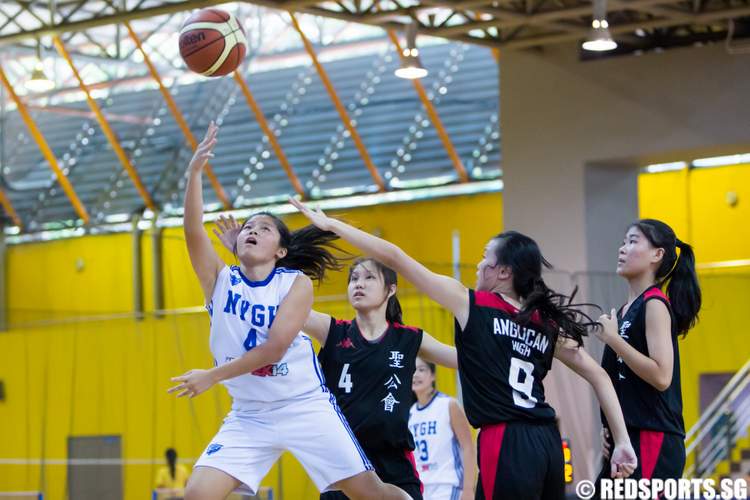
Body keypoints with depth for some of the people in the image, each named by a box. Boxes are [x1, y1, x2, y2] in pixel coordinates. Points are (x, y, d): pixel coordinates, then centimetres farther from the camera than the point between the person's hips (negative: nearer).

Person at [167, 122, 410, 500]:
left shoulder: (297, 283, -7)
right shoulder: (220, 280, 1)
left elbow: (275, 348, -17)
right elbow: (193, 232, -15)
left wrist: (213, 376, -17)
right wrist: (194, 171, -26)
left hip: (305, 407, -3)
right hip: (248, 415, 3)